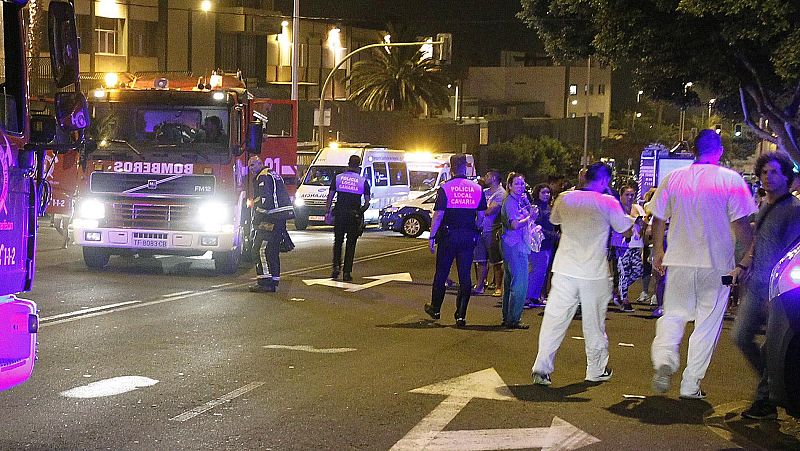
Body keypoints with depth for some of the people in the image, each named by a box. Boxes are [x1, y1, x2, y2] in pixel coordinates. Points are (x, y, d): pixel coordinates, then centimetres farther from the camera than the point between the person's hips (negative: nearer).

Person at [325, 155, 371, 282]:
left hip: (339, 215, 1)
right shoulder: (363, 181, -1)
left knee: (338, 242, 16)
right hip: (354, 217, -1)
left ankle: (336, 266, -1)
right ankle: (347, 272, 4)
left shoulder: (337, 178, 1)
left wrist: (328, 211, 6)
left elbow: (330, 197, 0)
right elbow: (367, 202, -1)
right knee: (351, 244, 6)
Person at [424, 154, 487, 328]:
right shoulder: (477, 189, 3)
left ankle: (435, 309, 24)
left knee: (441, 273, 11)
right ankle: (461, 315, 2)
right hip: (469, 237, 2)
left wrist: (432, 236, -5)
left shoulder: (445, 188, -8)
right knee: (465, 276, 4)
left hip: (448, 235, -2)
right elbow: (481, 216, 6)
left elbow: (438, 215, -11)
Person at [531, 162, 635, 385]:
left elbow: (554, 220, 21)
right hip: (594, 273, -2)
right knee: (594, 324, 11)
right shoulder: (607, 202, -8)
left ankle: (542, 367, -7)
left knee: (555, 321, 1)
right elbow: (626, 230, 2)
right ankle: (597, 370, 24)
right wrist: (633, 217, 21)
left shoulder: (564, 198, 1)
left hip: (565, 271, 2)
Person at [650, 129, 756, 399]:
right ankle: (691, 385, 9)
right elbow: (741, 225, -10)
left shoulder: (673, 179, 2)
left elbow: (658, 219, 7)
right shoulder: (732, 180, -7)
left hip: (679, 261, 2)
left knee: (673, 315, 15)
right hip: (717, 265, -2)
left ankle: (664, 359, -12)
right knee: (707, 323, 7)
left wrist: (658, 251, 19)